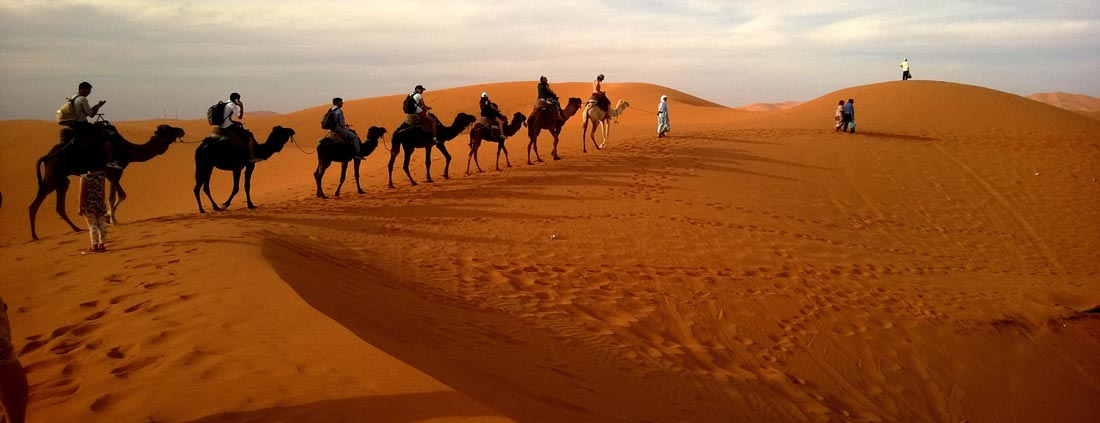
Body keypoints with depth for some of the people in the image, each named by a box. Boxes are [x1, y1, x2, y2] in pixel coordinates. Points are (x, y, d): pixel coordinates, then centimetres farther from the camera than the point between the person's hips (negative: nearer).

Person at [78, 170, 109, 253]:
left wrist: (81, 208, -5)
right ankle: (102, 244, 12)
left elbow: (82, 194, -10)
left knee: (92, 225, -1)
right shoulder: (101, 176, 0)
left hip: (89, 205, -4)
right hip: (100, 203, 4)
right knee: (102, 224, 7)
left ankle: (95, 246, -1)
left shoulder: (84, 178, -12)